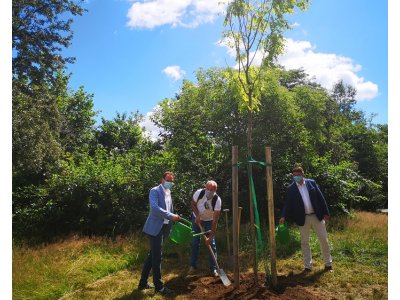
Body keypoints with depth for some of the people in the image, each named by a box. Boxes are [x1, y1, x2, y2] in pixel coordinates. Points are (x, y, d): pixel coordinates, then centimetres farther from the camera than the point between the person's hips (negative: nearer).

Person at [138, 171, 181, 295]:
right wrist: (171, 216, -26)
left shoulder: (168, 193, 15)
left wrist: (173, 221, 14)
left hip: (164, 227, 9)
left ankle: (143, 282, 27)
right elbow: (154, 208, -25)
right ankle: (159, 286, 13)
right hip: (155, 228, -8)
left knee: (152, 255, 15)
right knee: (157, 256, -1)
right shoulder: (155, 191, -12)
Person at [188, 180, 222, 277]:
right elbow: (193, 204, -8)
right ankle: (193, 266, 20)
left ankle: (213, 269, 8)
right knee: (195, 242, 5)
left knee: (211, 243, -5)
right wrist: (197, 215, -23)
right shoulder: (199, 193, -28)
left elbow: (215, 220, -29)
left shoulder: (217, 200, -31)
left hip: (209, 221, -1)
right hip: (197, 218, 1)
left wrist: (211, 237, -31)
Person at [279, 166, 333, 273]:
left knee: (324, 240, 9)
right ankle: (308, 266, 20)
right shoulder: (290, 188, -4)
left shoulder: (311, 182, 0)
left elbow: (320, 198, 3)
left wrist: (326, 212, 1)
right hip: (303, 218, -1)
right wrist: (284, 216, -19)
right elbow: (287, 204, -6)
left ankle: (328, 264, 28)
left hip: (317, 216, 1)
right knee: (304, 242, 7)